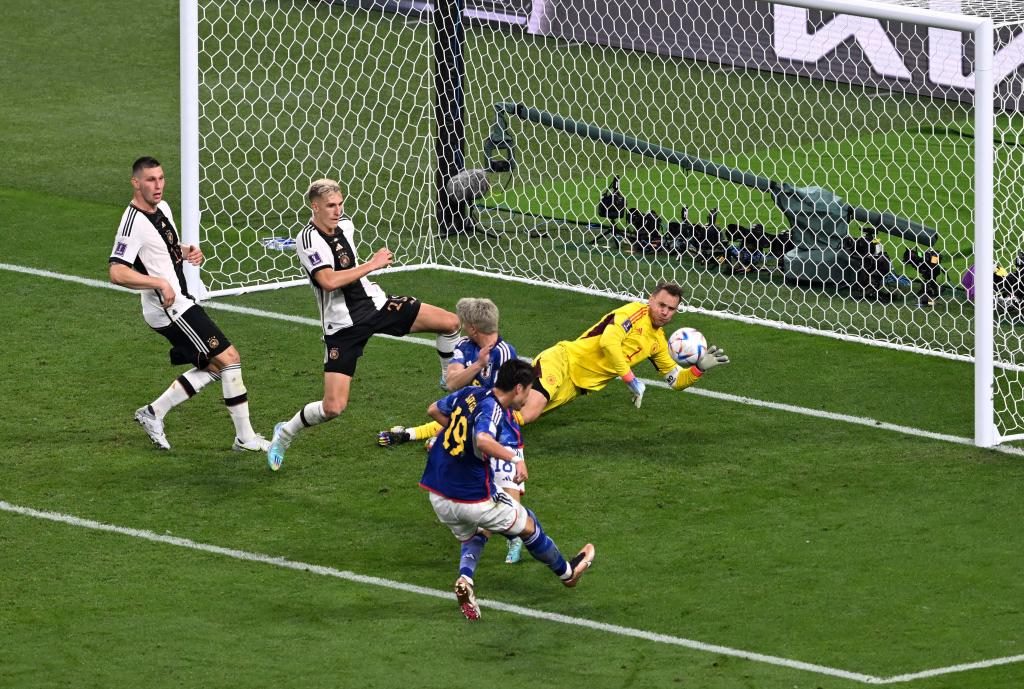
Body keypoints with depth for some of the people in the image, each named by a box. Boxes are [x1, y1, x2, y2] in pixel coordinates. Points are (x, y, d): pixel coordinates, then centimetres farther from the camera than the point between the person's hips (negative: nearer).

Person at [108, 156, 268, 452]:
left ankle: (154, 412, 18)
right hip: (171, 309, -10)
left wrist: (187, 252, 6)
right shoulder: (134, 223, -20)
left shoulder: (162, 208, 9)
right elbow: (117, 272, -27)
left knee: (214, 366, 13)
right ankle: (245, 437, 0)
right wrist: (159, 283, -33)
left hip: (181, 304, 10)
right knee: (229, 358, -8)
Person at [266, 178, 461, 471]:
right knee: (333, 406, -15)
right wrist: (372, 264, -26)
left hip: (376, 304, 7)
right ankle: (285, 433, 13)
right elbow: (329, 281, -34)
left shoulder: (345, 225, 3)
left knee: (449, 322, -2)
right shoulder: (308, 240, -21)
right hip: (343, 325, -7)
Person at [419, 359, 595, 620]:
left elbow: (435, 410, 19)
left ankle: (465, 579, 2)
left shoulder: (470, 393, 3)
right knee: (528, 526, 17)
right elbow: (482, 441, -39)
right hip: (473, 498, -7)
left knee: (473, 537, 32)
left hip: (437, 495, 7)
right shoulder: (493, 410, -19)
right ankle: (566, 572, 36)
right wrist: (514, 457, -26)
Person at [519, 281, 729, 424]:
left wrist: (700, 368, 3)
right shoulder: (637, 311, -10)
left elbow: (676, 380, 23)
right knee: (531, 407, -29)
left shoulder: (658, 341, 13)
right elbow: (608, 341, -25)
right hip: (564, 360, -7)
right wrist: (631, 380, -22)